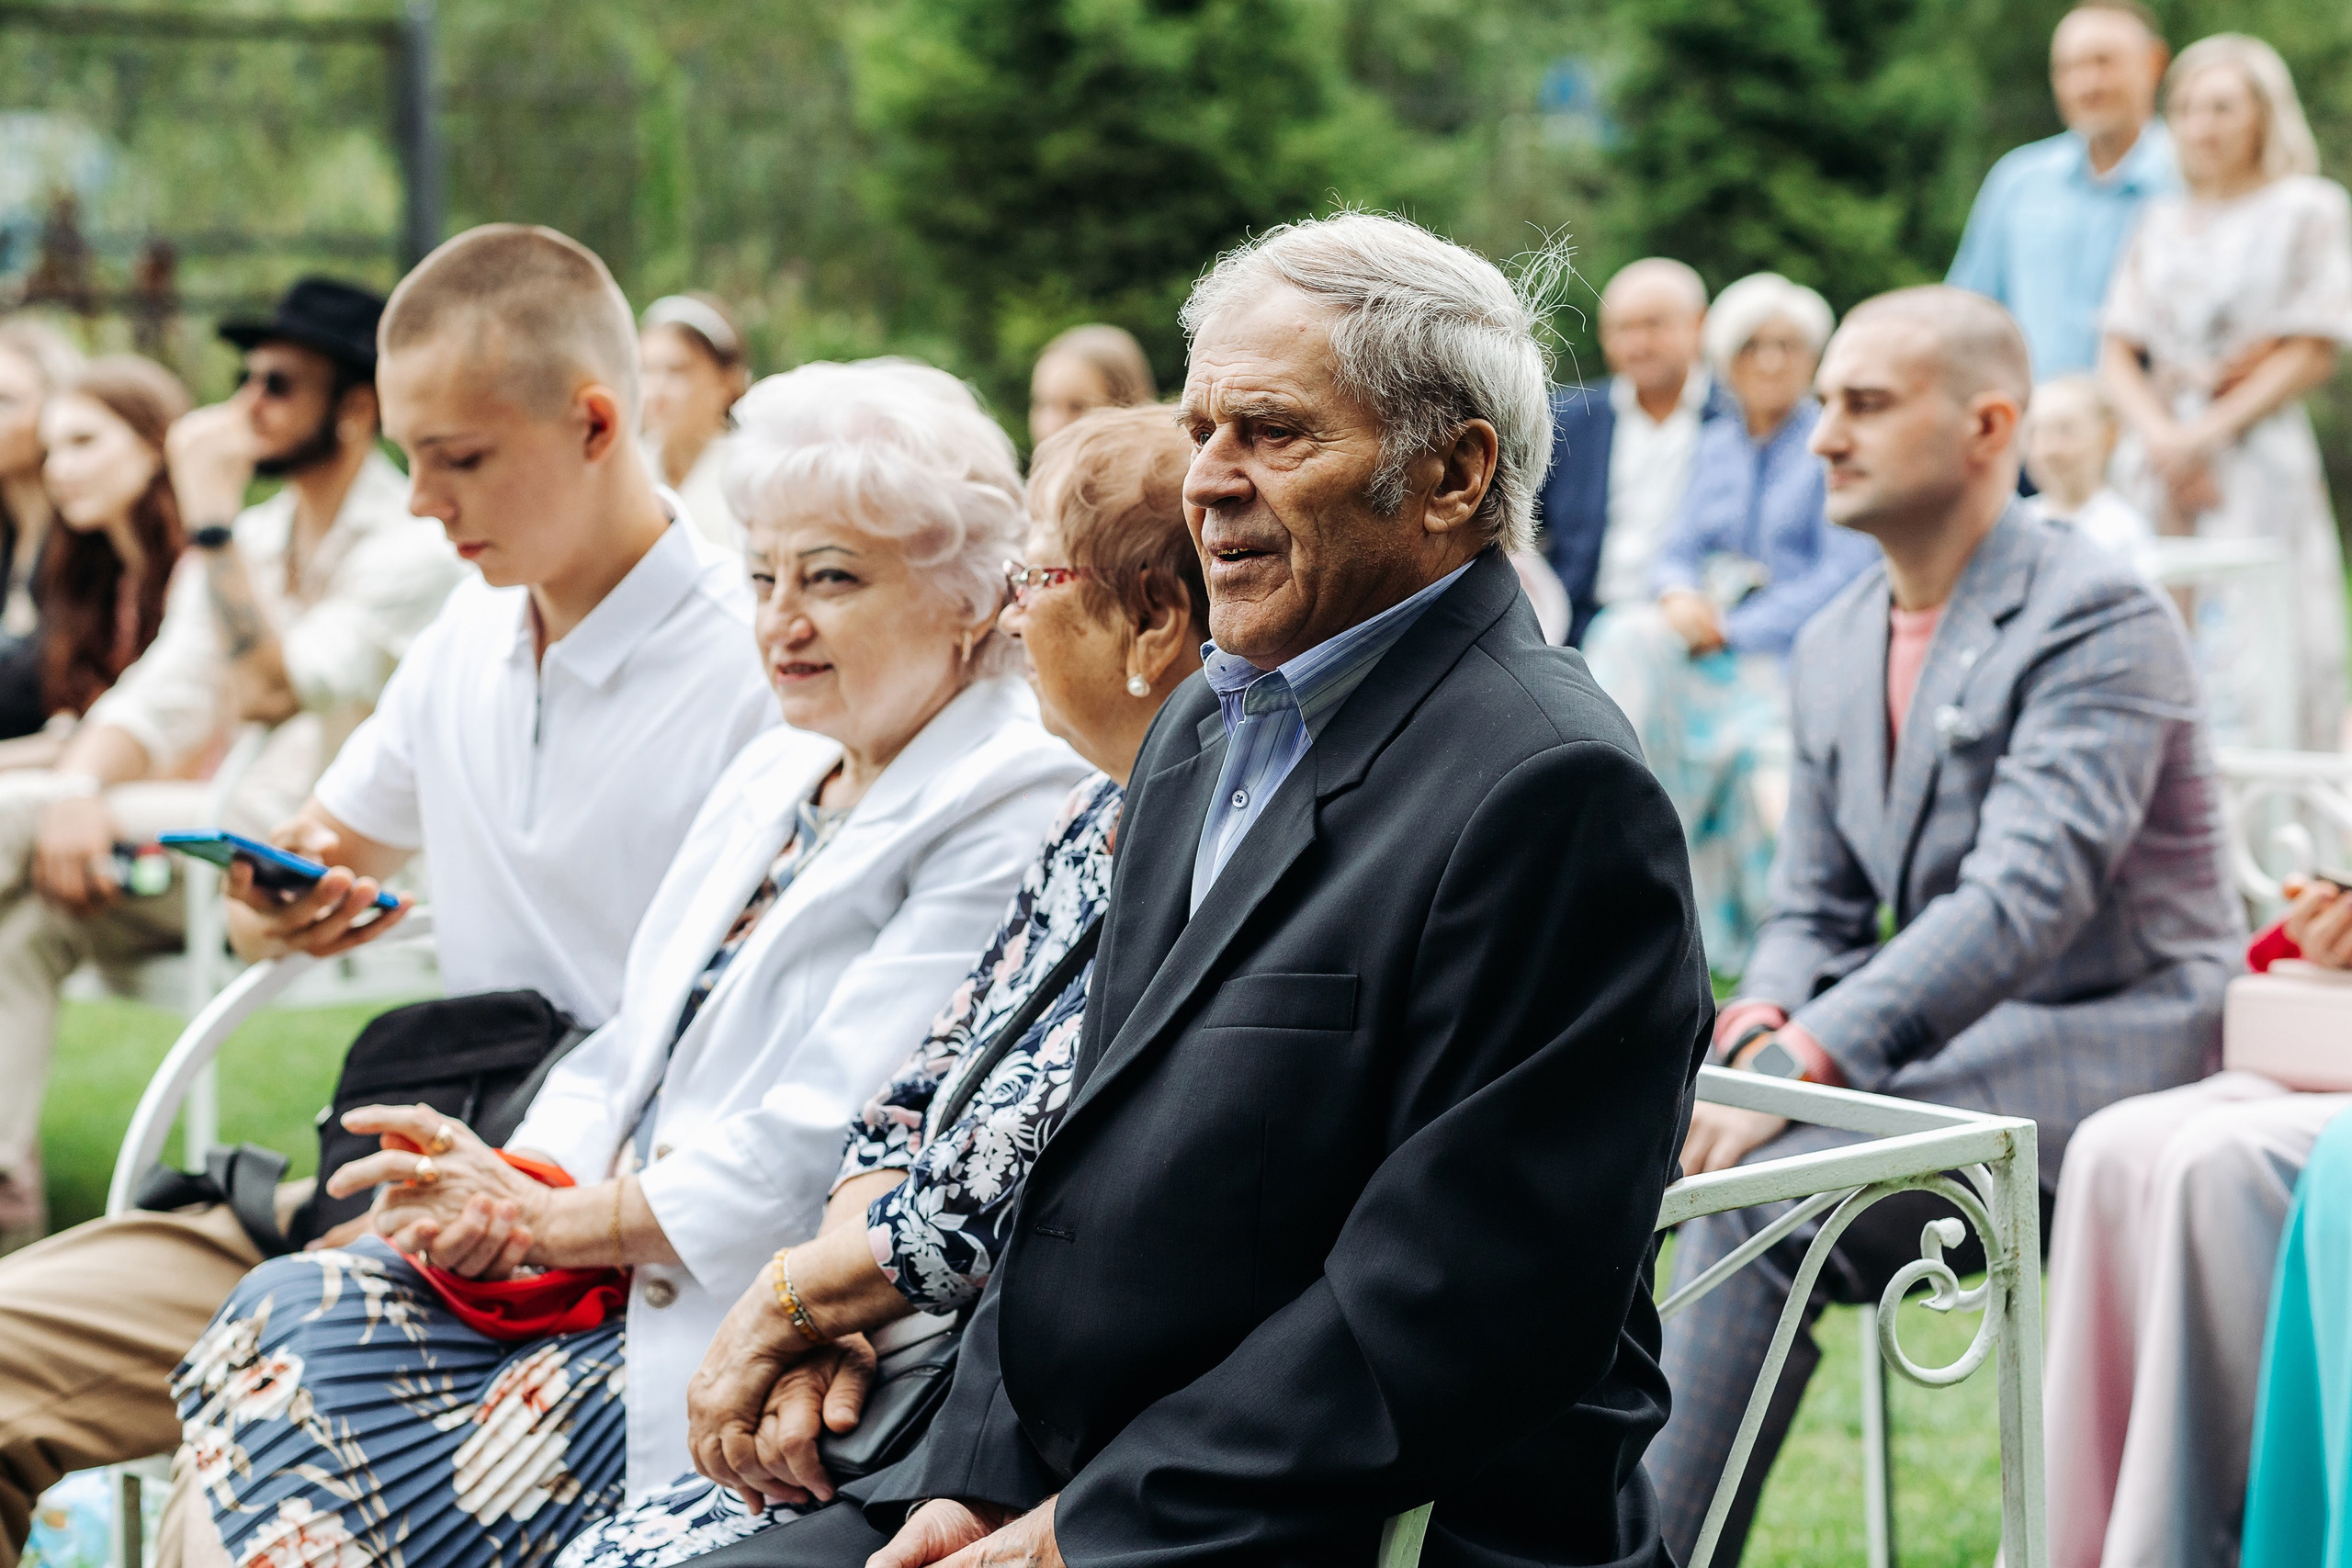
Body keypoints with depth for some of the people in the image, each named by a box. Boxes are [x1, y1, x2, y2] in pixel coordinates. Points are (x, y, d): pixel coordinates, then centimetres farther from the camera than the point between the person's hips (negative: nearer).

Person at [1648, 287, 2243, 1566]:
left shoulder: (2097, 619, -13)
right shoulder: (1832, 648, 13)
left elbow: (2024, 897, -24)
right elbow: (1816, 913, 14)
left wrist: (1805, 1062, -31)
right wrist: (1761, 1024, -10)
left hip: (2120, 1044, -7)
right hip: (1950, 1049, 8)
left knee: (1763, 1188, -27)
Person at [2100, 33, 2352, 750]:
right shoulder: (2161, 221, 17)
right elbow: (2118, 351, 11)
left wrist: (2209, 432, -10)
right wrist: (2160, 434, -8)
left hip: (2256, 463, -4)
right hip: (2158, 459, 4)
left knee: (2254, 659, -10)